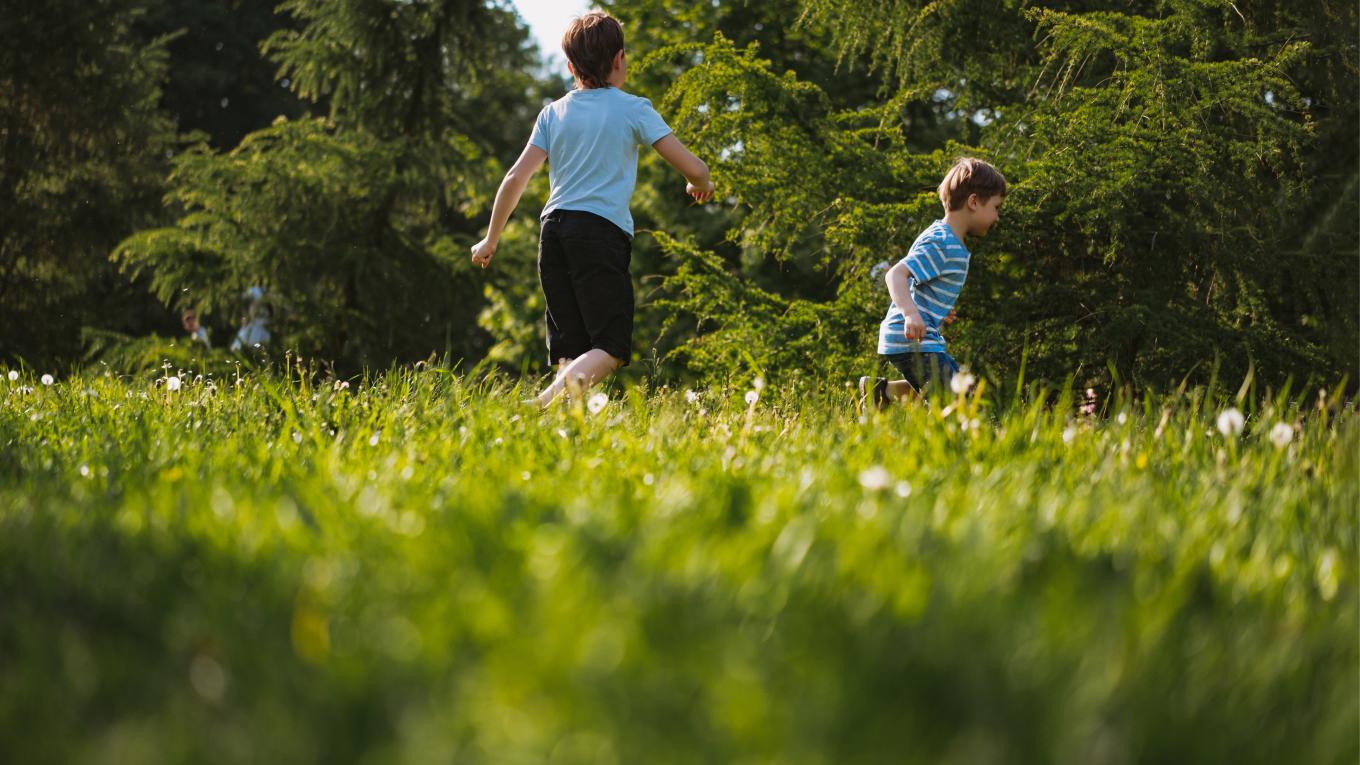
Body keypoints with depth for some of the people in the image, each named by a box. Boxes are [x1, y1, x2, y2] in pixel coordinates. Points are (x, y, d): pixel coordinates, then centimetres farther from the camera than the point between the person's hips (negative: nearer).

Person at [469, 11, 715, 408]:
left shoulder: (554, 113, 14)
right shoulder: (633, 110, 3)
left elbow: (515, 179, 9)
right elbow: (693, 169, -1)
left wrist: (491, 240, 20)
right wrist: (700, 185, 23)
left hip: (554, 227, 5)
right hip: (602, 230, -5)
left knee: (572, 351, 9)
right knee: (611, 349, -6)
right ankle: (554, 396, -32)